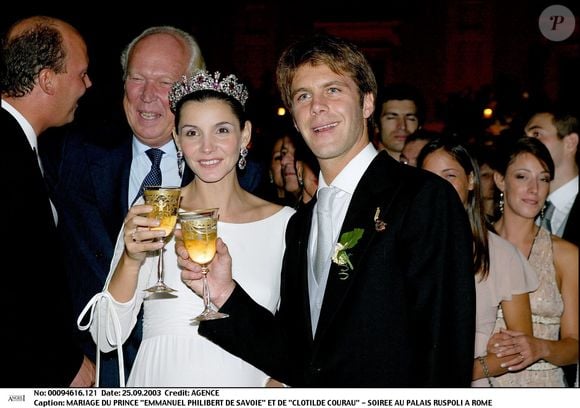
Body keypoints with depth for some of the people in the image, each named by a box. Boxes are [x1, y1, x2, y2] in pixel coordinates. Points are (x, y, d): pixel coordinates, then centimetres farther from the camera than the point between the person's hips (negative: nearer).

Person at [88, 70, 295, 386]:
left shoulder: (283, 222, -4)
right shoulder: (150, 216, -6)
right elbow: (106, 339, -9)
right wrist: (131, 260, -23)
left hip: (246, 385, 1)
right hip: (161, 384, 0)